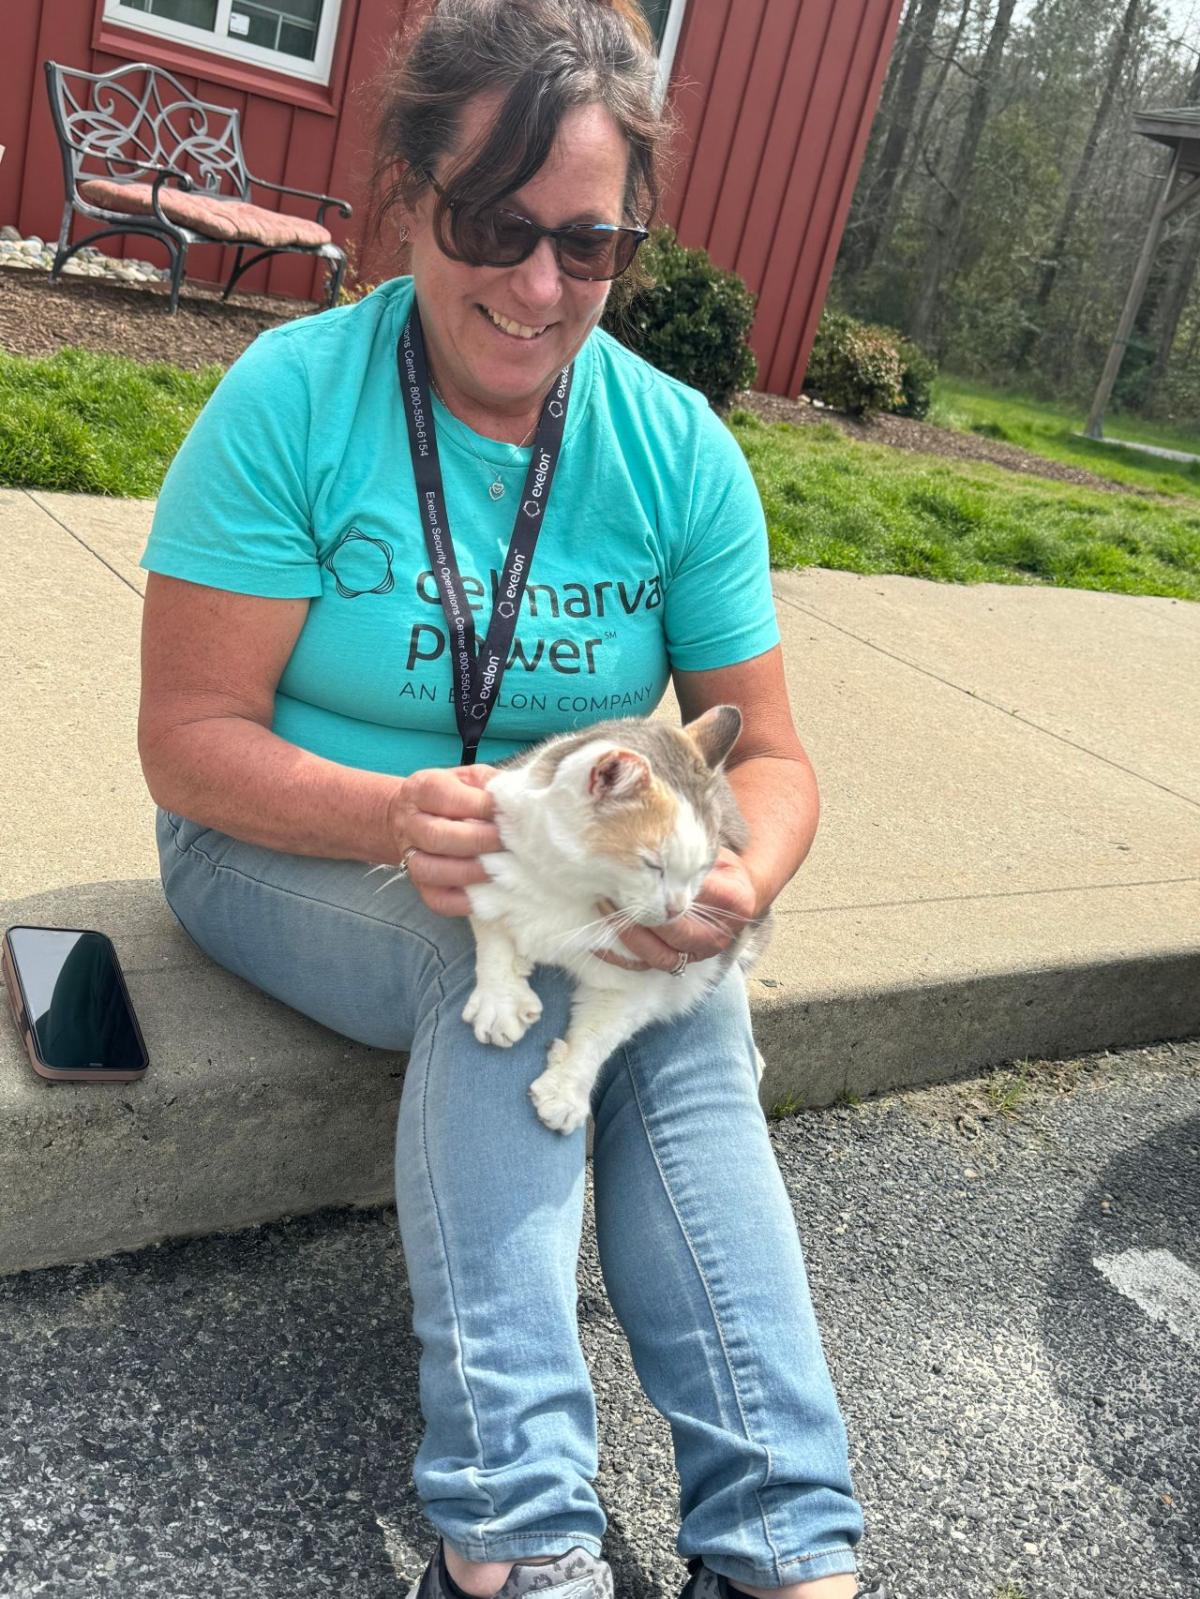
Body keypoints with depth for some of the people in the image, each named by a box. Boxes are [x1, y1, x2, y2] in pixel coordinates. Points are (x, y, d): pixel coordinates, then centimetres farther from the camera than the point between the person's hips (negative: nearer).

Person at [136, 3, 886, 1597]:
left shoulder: (679, 447, -6)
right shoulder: (293, 397, -14)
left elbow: (770, 753, -3)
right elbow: (189, 734, -14)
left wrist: (742, 875, -27)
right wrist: (394, 819, -34)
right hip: (293, 857, -2)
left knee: (691, 1002, -26)